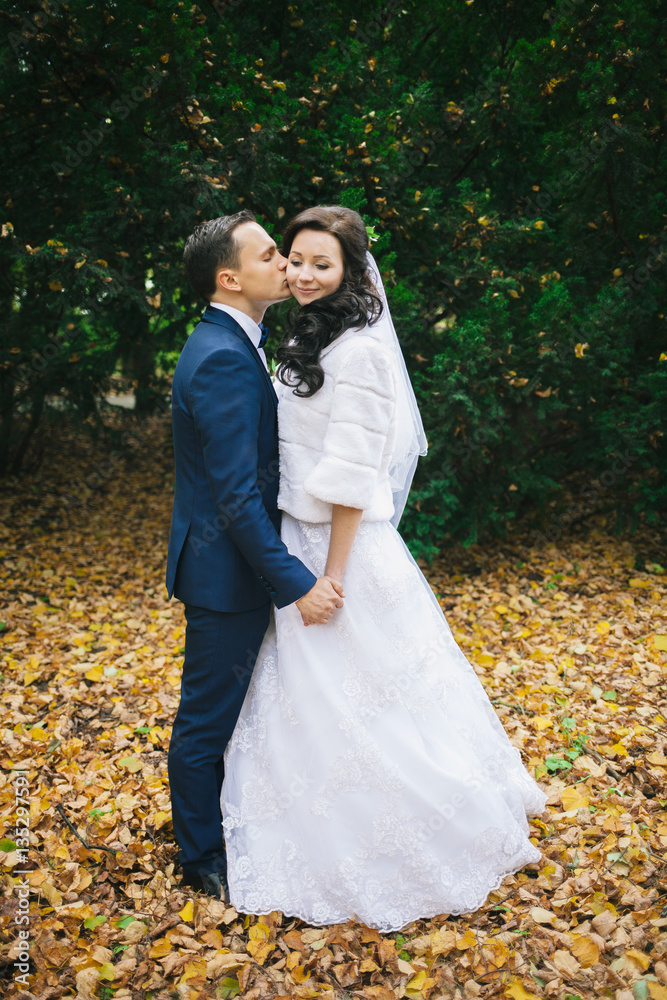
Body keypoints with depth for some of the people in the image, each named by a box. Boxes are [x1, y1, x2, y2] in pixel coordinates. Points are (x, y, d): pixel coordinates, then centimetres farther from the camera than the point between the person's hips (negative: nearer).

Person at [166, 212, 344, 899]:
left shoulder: (230, 344, 10)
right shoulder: (224, 359, -23)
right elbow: (236, 495, -27)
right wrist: (296, 583, -24)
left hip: (236, 562, 10)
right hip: (226, 571, -10)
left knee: (219, 713, 24)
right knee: (207, 720, 8)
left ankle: (221, 826, 43)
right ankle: (203, 860, 27)